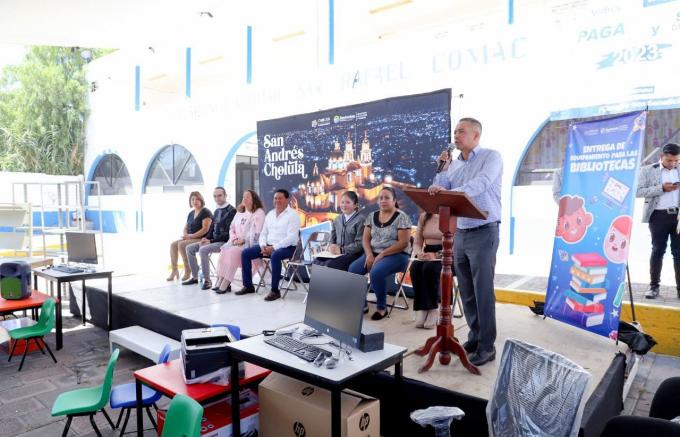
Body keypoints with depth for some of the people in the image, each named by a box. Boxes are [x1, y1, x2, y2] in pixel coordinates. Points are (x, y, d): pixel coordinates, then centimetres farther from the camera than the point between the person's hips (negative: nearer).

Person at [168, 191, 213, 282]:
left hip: (202, 239, -8)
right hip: (190, 238, 8)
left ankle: (188, 271, -16)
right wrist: (185, 235, -4)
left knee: (181, 244, -26)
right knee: (173, 244, -9)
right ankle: (174, 270, -5)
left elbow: (205, 229, -18)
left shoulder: (206, 212, -9)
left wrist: (191, 236, -20)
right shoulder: (191, 213, 17)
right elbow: (185, 228, 20)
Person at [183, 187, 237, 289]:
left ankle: (207, 280, -20)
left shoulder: (232, 211, -13)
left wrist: (211, 241, -19)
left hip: (224, 242, -9)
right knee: (189, 248, 3)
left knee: (203, 250, -30)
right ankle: (195, 277, 9)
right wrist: (206, 238, -1)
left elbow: (228, 232, -19)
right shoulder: (216, 211, 15)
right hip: (213, 240, 9)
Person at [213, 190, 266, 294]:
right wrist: (234, 239, -1)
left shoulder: (259, 212, -3)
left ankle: (226, 283, -27)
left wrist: (243, 240, -16)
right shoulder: (239, 213, 21)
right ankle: (220, 280, -24)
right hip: (237, 243, 7)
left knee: (233, 251, -30)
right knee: (224, 249, -22)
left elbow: (255, 232, -13)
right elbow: (231, 228, 18)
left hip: (250, 243, -6)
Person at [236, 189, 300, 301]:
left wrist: (274, 247, -23)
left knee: (275, 256, -39)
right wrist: (263, 245, -7)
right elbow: (263, 233, 15)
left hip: (287, 247, -7)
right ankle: (248, 286, 3)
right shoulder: (270, 214, 15)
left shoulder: (292, 215, -8)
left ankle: (275, 290, -27)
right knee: (245, 253, -6)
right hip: (268, 246, 7)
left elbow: (291, 237, -18)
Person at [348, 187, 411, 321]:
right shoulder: (372, 216, 10)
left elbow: (403, 243, -14)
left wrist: (382, 255, -19)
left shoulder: (401, 217, -7)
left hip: (396, 255, -5)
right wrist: (369, 254, -12)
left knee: (376, 272, -34)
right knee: (352, 269, -19)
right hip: (373, 254, 6)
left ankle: (382, 307, -11)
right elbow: (365, 239, 8)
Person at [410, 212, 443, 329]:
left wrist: (436, 255, -26)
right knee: (415, 267, -28)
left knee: (429, 268, -34)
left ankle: (433, 309, -19)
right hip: (427, 257, 5)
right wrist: (419, 253, -12)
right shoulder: (423, 217, 12)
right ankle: (421, 308, -22)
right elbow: (417, 243, 11)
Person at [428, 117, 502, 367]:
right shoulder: (455, 164, 14)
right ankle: (475, 336, 23)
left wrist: (450, 192, -38)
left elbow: (481, 183, -24)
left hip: (483, 232, -6)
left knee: (483, 291, -3)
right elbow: (438, 193, 10)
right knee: (466, 291, 10)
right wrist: (444, 169, 2)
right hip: (460, 233, 6)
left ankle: (487, 346, 6)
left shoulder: (491, 157, -5)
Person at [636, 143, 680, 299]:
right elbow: (638, 191, -6)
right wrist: (661, 188, -14)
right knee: (657, 251, 3)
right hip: (659, 215, -2)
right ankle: (654, 286, 10)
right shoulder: (648, 170, 4)